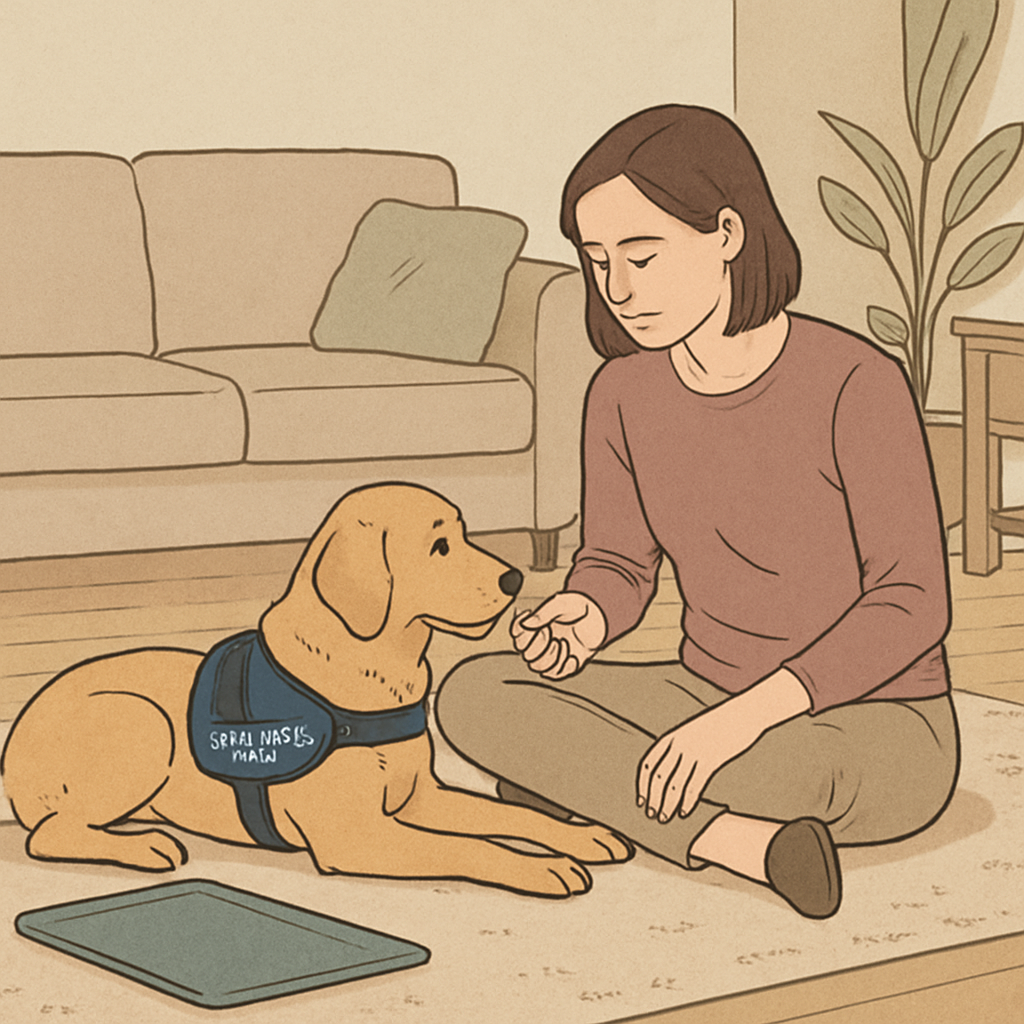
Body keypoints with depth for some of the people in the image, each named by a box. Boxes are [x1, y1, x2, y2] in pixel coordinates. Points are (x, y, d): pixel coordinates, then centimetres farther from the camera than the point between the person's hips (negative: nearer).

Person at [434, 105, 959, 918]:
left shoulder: (855, 384, -22)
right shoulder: (625, 394, -4)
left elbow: (913, 604, -20)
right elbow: (619, 569, 6)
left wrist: (748, 716, -31)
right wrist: (581, 619, -18)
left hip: (879, 736, -6)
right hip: (713, 700, 6)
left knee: (787, 770, -44)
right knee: (472, 698, -20)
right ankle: (747, 844, -23)